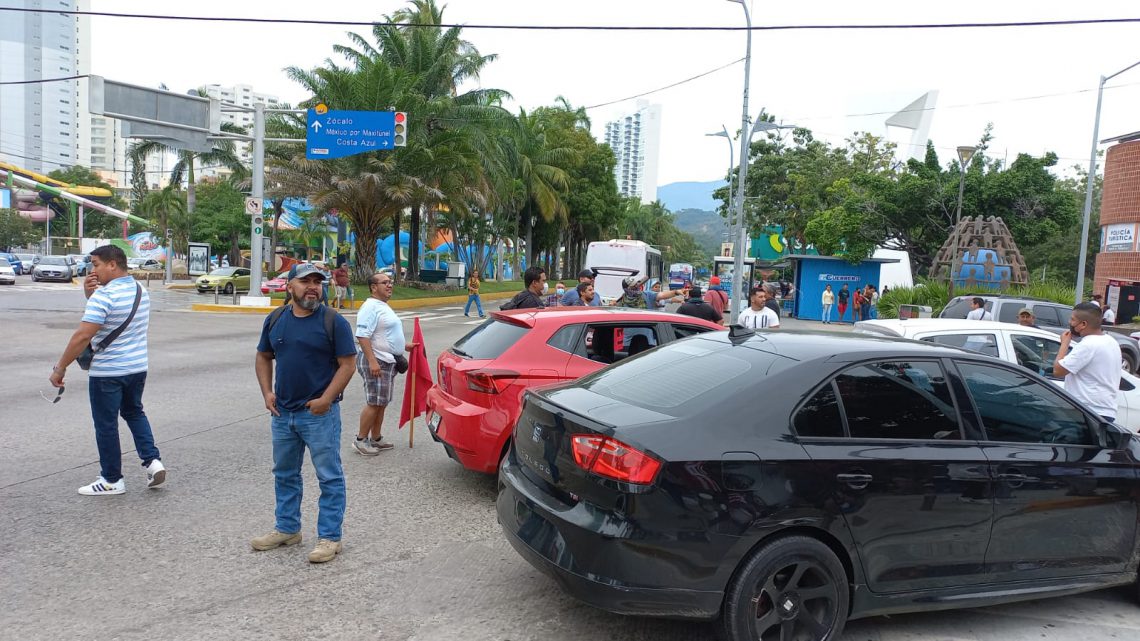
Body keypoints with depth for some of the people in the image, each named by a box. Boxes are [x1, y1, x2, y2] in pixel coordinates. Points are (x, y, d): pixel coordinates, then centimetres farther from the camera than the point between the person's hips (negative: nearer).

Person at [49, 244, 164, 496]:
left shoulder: (104, 295, -19)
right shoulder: (141, 291, 6)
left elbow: (83, 336, -24)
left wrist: (60, 367, -16)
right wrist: (91, 295, 2)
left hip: (107, 373, -8)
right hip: (138, 368, 8)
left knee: (106, 425, 6)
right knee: (134, 412, 25)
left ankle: (112, 480, 16)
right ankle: (152, 460, 13)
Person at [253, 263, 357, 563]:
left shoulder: (333, 321, -9)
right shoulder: (275, 319, 6)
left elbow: (346, 364, -10)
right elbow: (263, 357, 16)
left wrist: (326, 399, -18)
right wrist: (267, 392, 2)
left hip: (319, 413, -6)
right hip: (282, 413, 6)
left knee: (329, 477, 0)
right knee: (285, 474, 18)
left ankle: (329, 537, 11)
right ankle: (287, 529, 34)